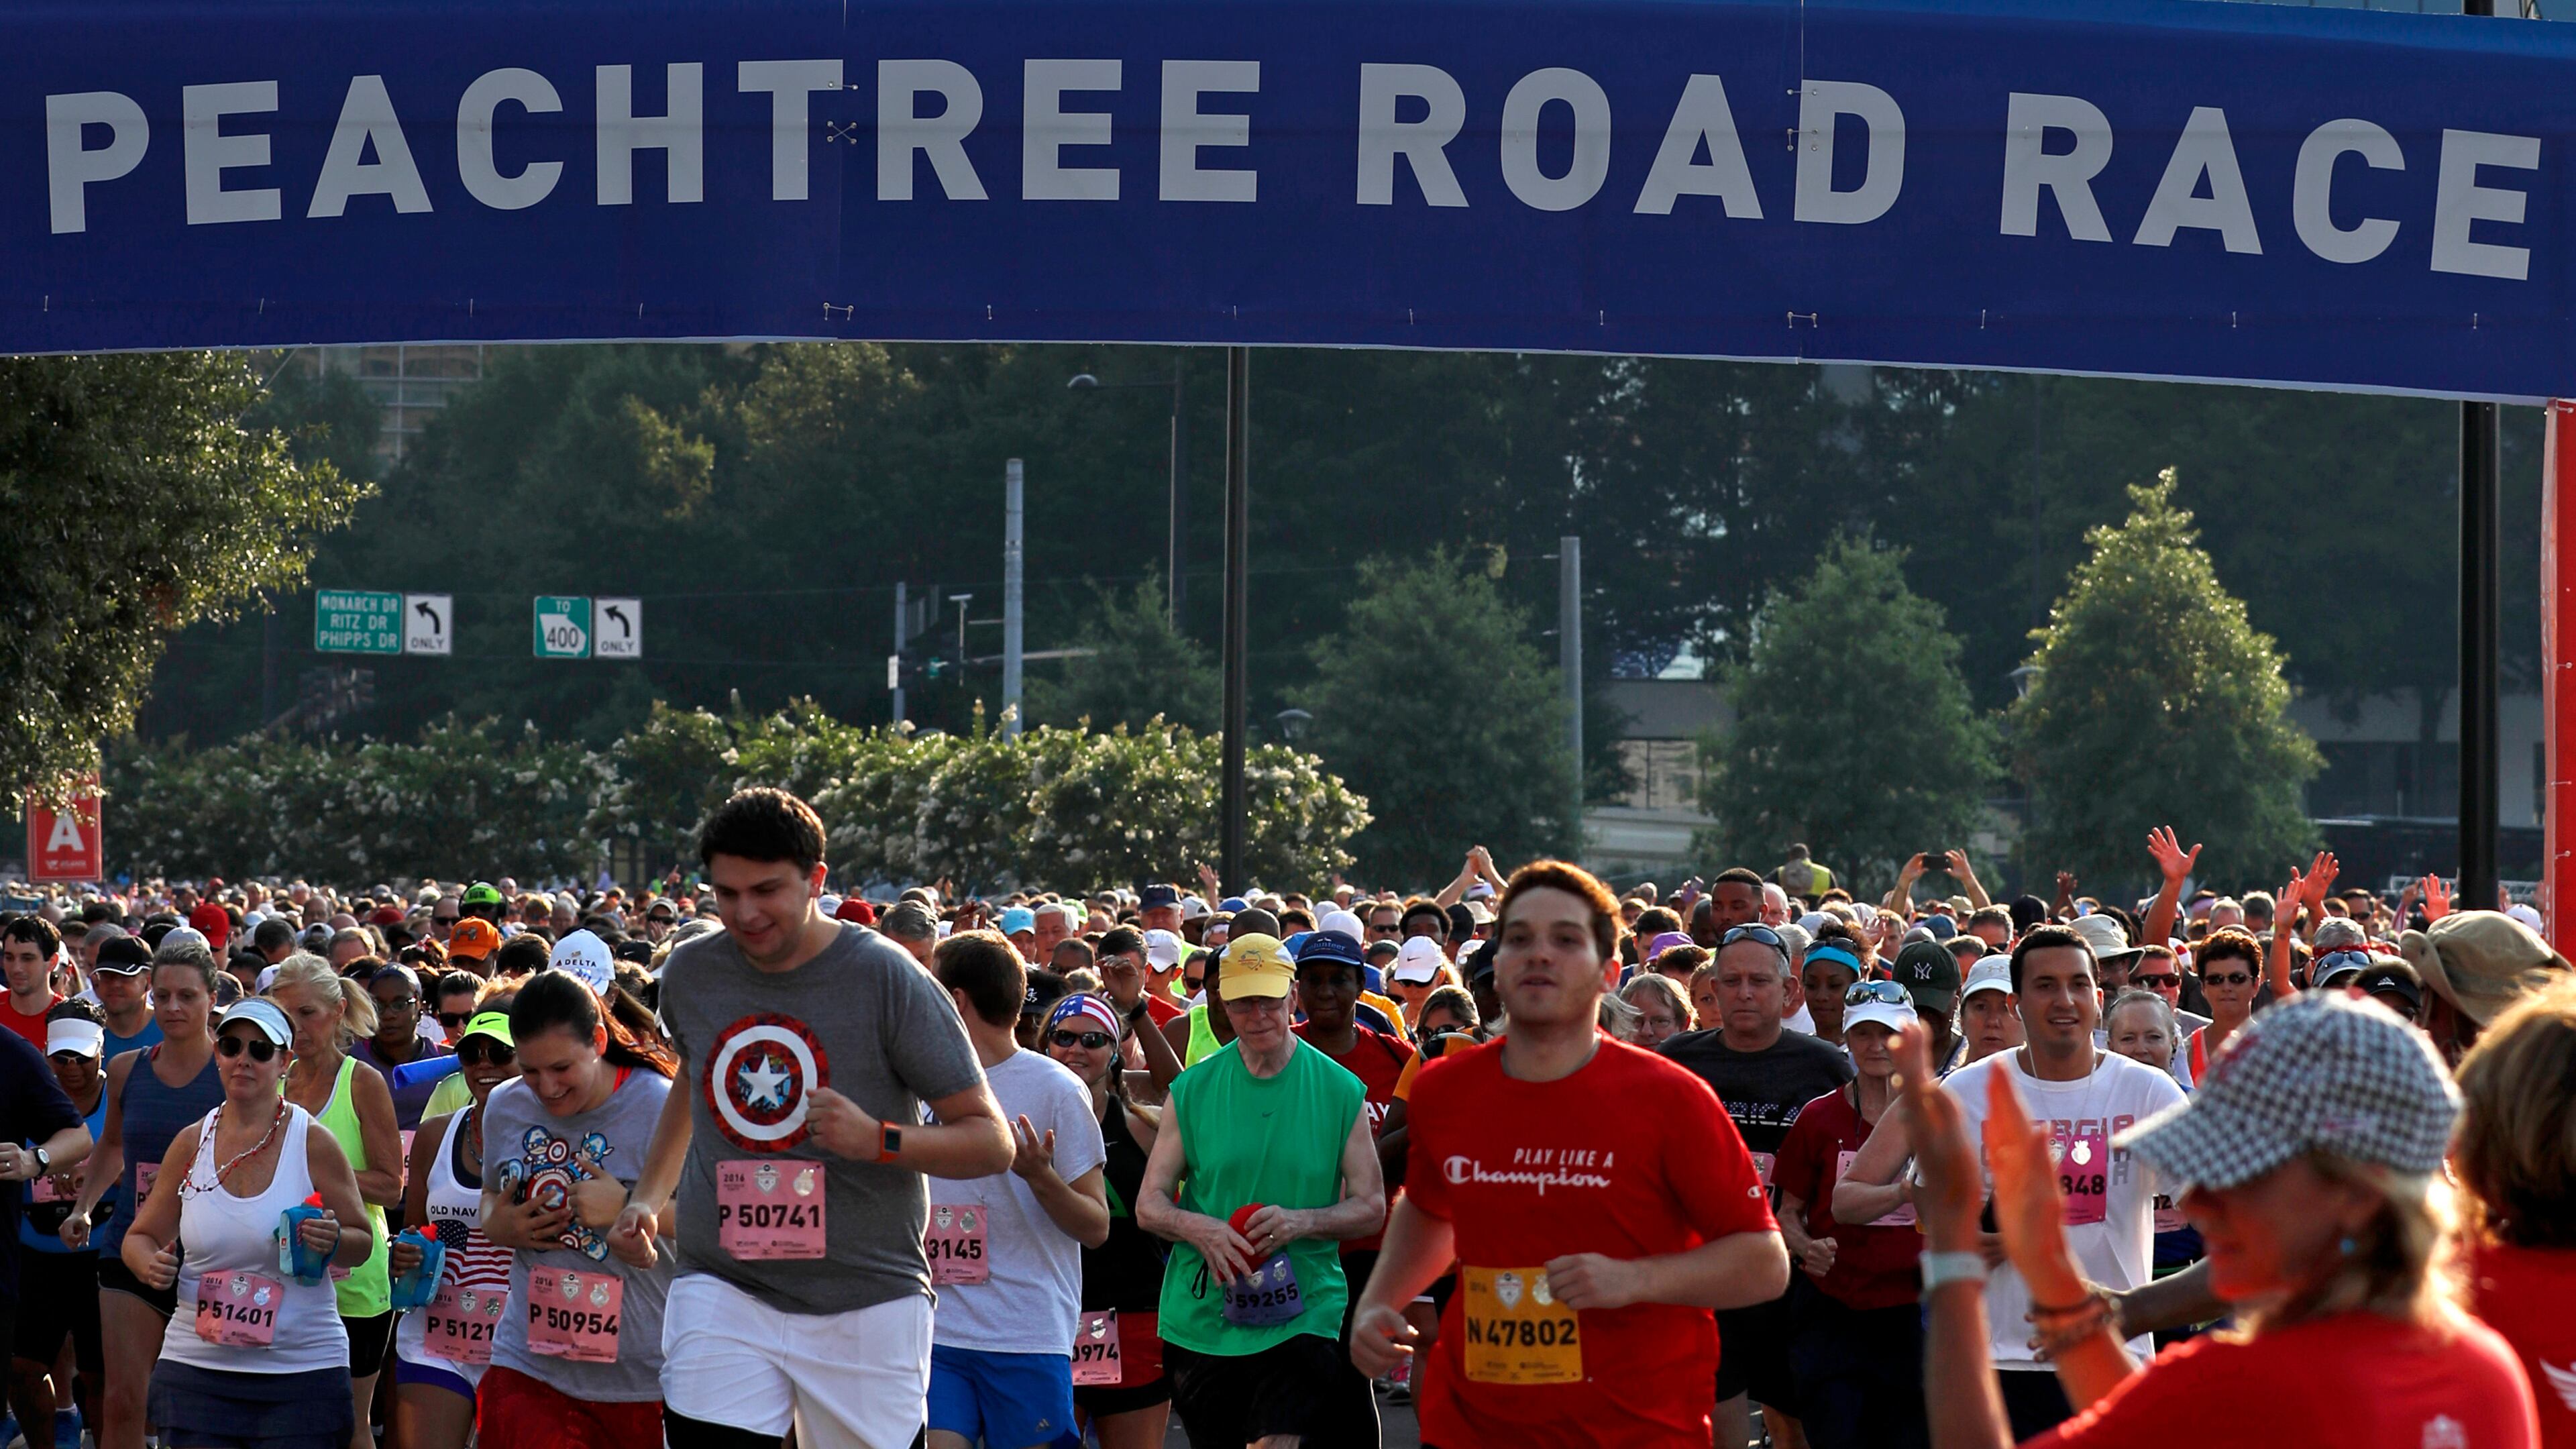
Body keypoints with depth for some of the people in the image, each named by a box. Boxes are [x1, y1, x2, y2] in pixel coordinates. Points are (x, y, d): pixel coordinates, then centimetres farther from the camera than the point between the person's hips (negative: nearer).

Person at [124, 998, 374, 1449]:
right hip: (197, 1367, 2)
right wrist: (151, 1266, -7)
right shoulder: (191, 1144, 7)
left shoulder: (312, 1143, -1)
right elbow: (140, 1238, 16)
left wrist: (332, 1242, -18)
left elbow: (363, 1244, 4)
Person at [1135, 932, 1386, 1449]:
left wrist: (1301, 1222, -17)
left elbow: (1371, 1209, 3)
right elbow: (1149, 1206, 5)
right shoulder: (1192, 1091, 4)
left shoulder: (1340, 1092, 2)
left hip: (1302, 1315, -2)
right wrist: (1200, 1229, -18)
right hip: (1201, 1320, 2)